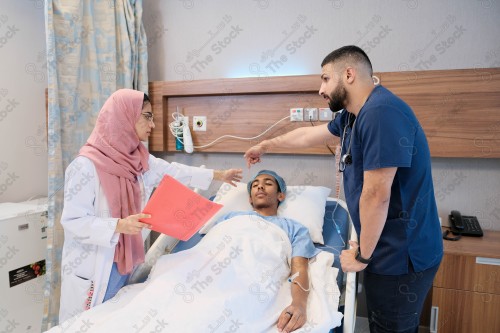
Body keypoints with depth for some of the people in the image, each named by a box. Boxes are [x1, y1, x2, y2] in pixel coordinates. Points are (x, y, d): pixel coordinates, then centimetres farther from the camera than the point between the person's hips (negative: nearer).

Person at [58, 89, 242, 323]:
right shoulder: (86, 165, -20)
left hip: (123, 260, 7)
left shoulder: (139, 159, 2)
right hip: (92, 266, -6)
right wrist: (119, 226, -33)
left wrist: (218, 175, 21)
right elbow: (73, 221, -20)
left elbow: (173, 172, 14)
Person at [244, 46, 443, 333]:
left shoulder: (381, 112, -23)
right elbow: (309, 135, 23)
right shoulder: (351, 115, 9)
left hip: (401, 256, -9)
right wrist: (265, 145, 36)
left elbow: (377, 195, -25)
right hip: (390, 251, 9)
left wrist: (362, 256, -12)